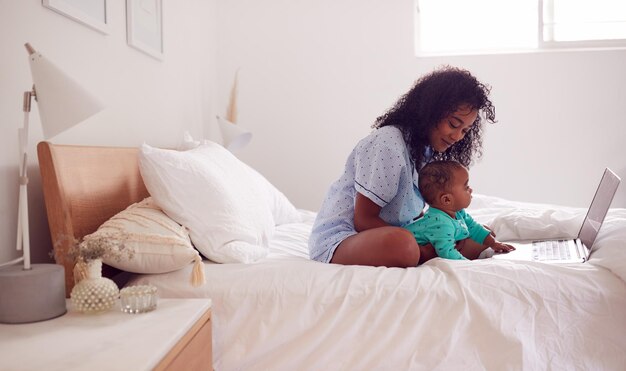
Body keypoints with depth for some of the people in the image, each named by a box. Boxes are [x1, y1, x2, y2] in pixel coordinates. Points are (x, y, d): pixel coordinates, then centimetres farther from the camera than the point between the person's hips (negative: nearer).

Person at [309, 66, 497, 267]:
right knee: (402, 243, -38)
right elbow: (364, 220, -19)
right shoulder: (388, 143, -20)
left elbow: (413, 214, 10)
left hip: (382, 234, 9)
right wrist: (421, 251, -18)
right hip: (338, 241, -9)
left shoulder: (427, 150, 8)